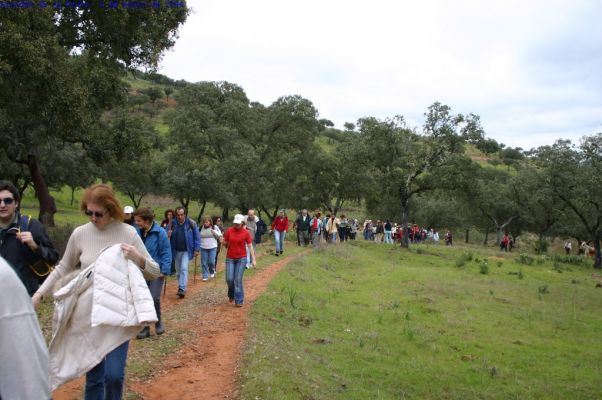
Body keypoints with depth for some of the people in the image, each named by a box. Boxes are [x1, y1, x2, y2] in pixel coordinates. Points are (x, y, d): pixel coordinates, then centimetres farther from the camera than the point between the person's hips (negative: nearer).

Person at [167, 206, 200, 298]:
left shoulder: (191, 223, -7)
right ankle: (181, 287, 29)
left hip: (187, 250, -4)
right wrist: (168, 235, -18)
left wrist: (196, 249, -7)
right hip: (176, 251, 4)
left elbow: (197, 237, -2)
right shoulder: (172, 224, -1)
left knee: (184, 268, -15)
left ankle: (182, 289, -18)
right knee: (178, 270, 13)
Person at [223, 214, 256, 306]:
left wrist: (253, 259, -8)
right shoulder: (229, 231, -3)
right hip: (230, 258, 2)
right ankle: (231, 295, 29)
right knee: (229, 279, -1)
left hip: (241, 258, -2)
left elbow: (250, 246, -3)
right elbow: (225, 244, 6)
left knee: (238, 279, -4)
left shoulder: (246, 233, -6)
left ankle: (239, 300, 4)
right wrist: (223, 242, -17)